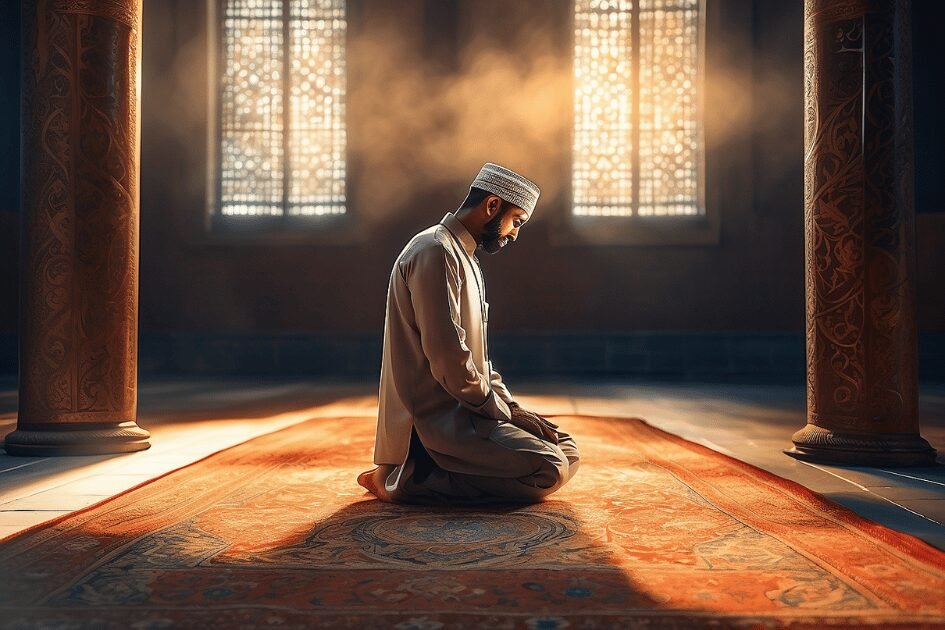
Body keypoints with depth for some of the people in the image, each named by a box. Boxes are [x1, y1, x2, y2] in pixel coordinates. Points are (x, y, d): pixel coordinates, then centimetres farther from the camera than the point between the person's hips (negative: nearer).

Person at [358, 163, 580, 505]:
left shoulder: (462, 256, 18)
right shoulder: (436, 251, -15)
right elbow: (447, 357, -23)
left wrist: (511, 406, 8)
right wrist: (500, 411, -10)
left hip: (462, 408, 10)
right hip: (435, 418, -10)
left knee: (567, 452, 9)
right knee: (549, 470, -20)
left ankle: (425, 469, 5)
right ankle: (406, 480, -11)